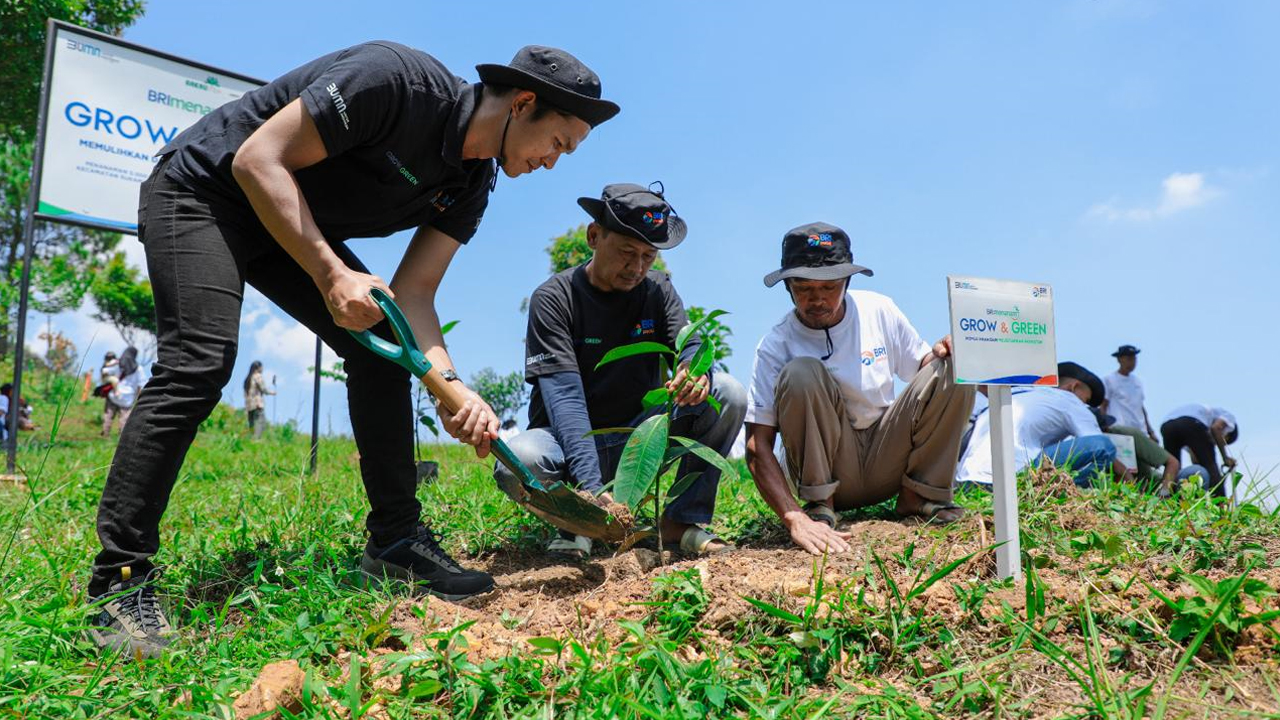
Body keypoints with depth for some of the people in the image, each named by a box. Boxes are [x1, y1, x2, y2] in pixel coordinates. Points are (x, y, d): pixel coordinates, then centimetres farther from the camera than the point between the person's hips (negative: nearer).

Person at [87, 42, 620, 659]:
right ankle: (120, 584, -15)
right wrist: (332, 275, -31)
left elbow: (413, 292, -7)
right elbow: (259, 159, -26)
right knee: (201, 362, -24)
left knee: (384, 346, -5)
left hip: (294, 226, 8)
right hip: (204, 189, -8)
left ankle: (395, 541, 1)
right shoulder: (398, 80, -28)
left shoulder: (472, 185, -4)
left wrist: (450, 385, -23)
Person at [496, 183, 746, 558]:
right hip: (571, 440, -3)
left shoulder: (658, 290, 1)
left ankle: (684, 518, -6)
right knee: (517, 461, -36)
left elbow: (690, 347, -13)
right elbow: (564, 397, -25)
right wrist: (591, 488, -38)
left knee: (727, 393, -18)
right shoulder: (553, 298, -14)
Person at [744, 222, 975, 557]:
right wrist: (794, 518, -36)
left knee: (955, 368, -14)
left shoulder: (878, 310, -4)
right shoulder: (776, 346, -15)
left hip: (886, 463, 4)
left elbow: (922, 369, 10)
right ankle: (819, 506, -16)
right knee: (801, 372, -29)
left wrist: (940, 354, -16)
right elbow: (757, 447, -22)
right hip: (825, 469, -3)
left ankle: (918, 494, -4)